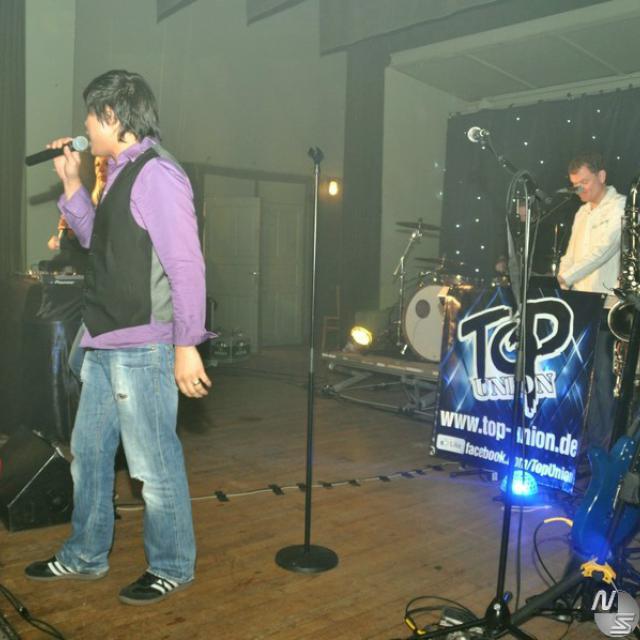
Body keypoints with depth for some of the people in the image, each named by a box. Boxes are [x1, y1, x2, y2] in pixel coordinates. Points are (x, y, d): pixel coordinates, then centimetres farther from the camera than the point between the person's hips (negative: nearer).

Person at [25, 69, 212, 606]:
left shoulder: (156, 174, -14)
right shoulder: (121, 174, 16)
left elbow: (186, 265, -19)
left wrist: (187, 346, -21)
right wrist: (71, 184, 17)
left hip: (142, 348, -10)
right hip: (106, 344, 10)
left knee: (154, 463, 2)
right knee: (88, 451, 19)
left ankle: (172, 568, 22)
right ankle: (85, 556, 36)